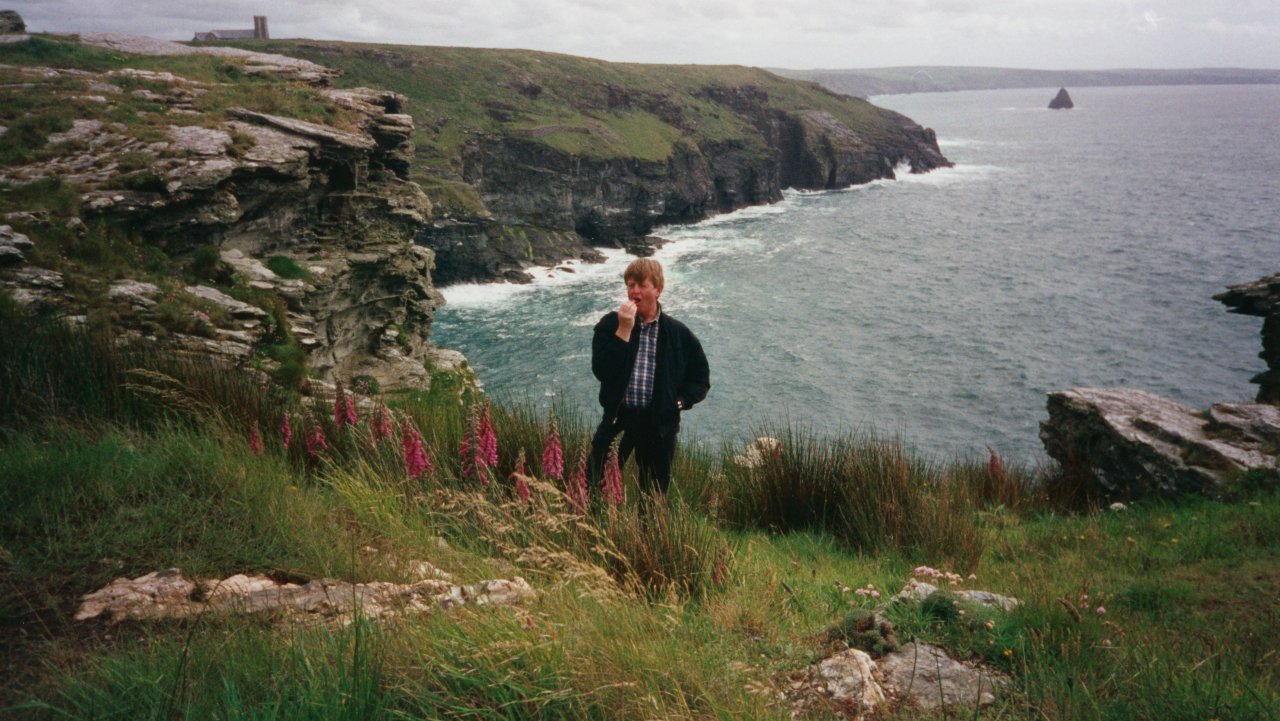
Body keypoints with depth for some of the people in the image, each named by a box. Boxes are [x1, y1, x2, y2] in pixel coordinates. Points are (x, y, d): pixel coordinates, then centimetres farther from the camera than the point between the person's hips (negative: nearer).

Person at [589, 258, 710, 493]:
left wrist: (680, 401, -5)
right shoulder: (610, 324, -1)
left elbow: (701, 378, 10)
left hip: (659, 426, 0)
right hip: (617, 420, 0)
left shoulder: (678, 333, 1)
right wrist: (624, 330, -18)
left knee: (655, 493, 11)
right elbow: (601, 371, -14)